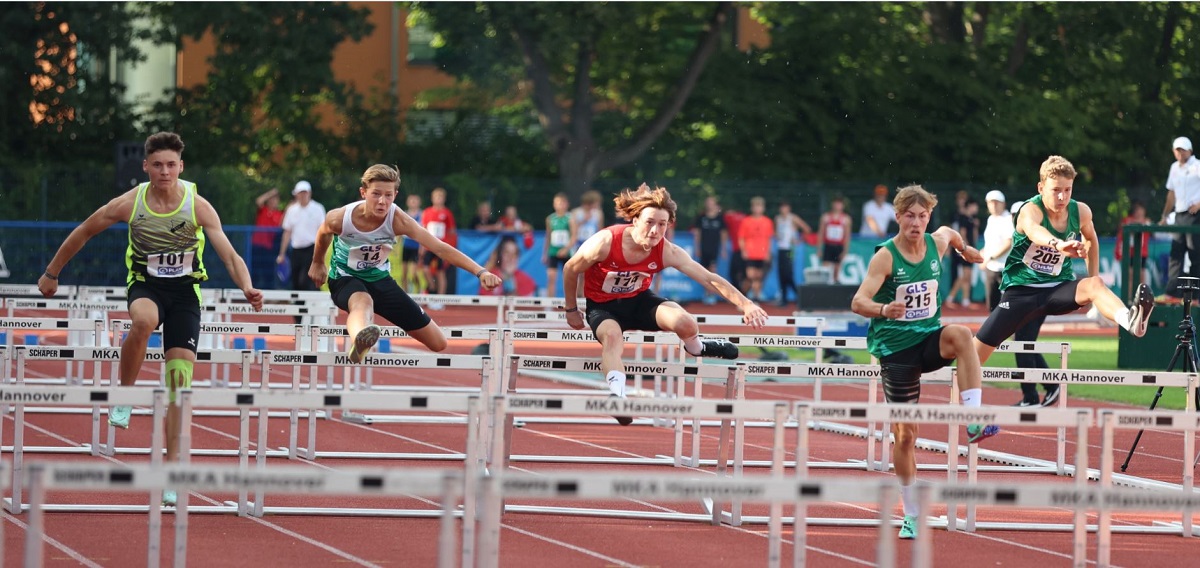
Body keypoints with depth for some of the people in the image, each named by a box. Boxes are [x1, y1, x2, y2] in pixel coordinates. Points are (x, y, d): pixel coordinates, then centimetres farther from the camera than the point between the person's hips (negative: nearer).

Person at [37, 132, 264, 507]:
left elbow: (229, 254, -15)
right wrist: (51, 274, 12)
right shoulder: (129, 204, -10)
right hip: (145, 284, -1)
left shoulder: (199, 207, -11)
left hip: (185, 291, 1)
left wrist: (247, 288, -35)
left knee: (180, 380, -6)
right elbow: (82, 234, 4)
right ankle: (124, 395, -15)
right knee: (144, 320, -38)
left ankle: (173, 465, -1)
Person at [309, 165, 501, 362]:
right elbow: (323, 233, 1)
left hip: (380, 279, 4)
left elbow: (440, 248, -34)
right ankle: (359, 342, -80)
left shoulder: (398, 220, -26)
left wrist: (480, 272, -45)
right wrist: (317, 263, 20)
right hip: (345, 278, -4)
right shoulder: (340, 219, -25)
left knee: (438, 344, 0)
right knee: (363, 301, -45)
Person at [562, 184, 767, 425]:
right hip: (602, 306, -2)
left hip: (639, 300, 2)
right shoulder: (606, 242, -28)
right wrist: (571, 310, -1)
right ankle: (616, 394, -44)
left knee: (685, 324, -21)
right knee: (612, 337, -37)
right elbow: (570, 270, -11)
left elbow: (709, 279, -23)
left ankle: (696, 349, 16)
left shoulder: (668, 252, -20)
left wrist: (745, 304, -34)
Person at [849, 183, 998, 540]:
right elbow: (858, 302, -23)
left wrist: (965, 249, 41)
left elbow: (949, 233, 26)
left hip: (929, 338, 3)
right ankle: (911, 516, 14)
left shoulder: (937, 242, -1)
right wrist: (884, 309, -42)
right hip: (895, 347, -3)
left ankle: (974, 423, -35)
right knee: (904, 434, 0)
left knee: (960, 334, -34)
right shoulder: (886, 256, -14)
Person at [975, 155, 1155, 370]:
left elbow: (1091, 239, 20)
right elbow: (1034, 231, -47)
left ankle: (1131, 320, -61)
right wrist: (1058, 244, -69)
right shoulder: (1030, 210, -20)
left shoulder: (1081, 212, -5)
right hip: (1020, 291, -2)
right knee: (975, 355, -6)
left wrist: (1093, 282, 13)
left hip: (1058, 288, 2)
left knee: (1094, 285, -32)